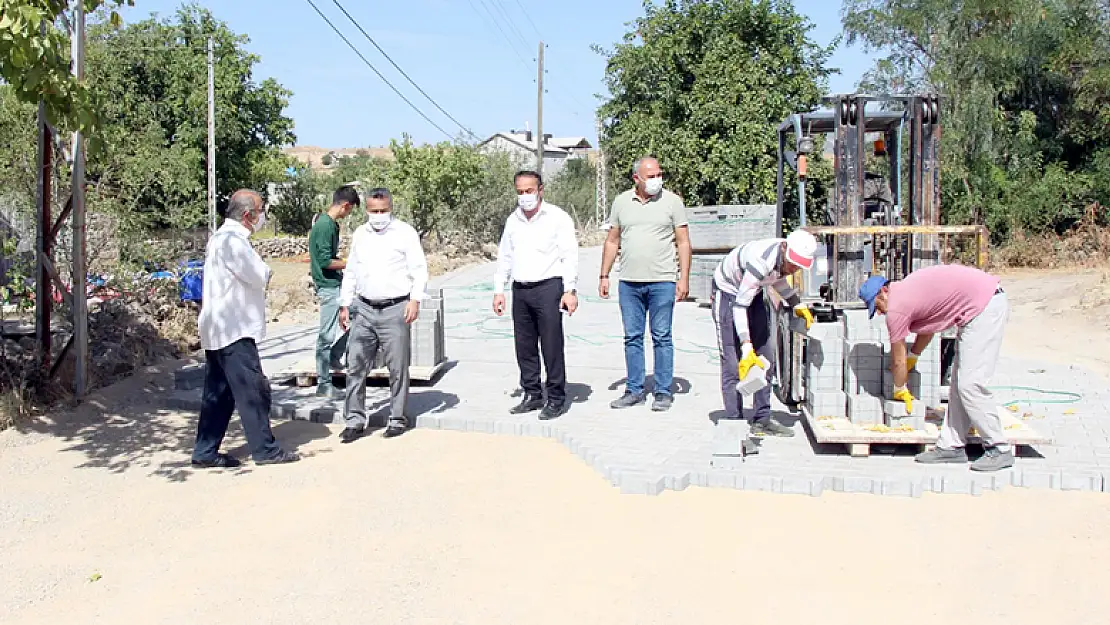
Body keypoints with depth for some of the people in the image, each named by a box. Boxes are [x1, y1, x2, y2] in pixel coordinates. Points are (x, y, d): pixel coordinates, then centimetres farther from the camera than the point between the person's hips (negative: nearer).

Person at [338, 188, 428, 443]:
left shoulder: (405, 232, 0)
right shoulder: (360, 234, 15)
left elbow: (419, 269, -4)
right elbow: (350, 272, 20)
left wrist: (415, 300, -15)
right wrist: (345, 305, 15)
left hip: (395, 309, -4)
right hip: (364, 309, 4)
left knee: (398, 367, 2)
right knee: (355, 366, 1)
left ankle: (397, 419, 12)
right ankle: (355, 420, 7)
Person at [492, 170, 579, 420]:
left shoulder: (557, 217, -2)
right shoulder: (513, 220, 15)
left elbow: (569, 256, -6)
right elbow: (504, 257, 20)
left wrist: (570, 290, -13)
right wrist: (498, 290, 14)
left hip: (548, 287, -6)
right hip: (520, 290, 6)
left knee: (552, 346, -4)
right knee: (524, 347, 8)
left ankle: (556, 399, 3)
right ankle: (532, 395, 20)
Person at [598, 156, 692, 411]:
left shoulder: (672, 201, 1)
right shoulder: (621, 202, 9)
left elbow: (683, 242, 0)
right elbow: (612, 241, 14)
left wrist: (684, 278, -7)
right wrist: (604, 276, 10)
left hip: (662, 282, -3)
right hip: (629, 282, 3)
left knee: (661, 337, 0)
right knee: (632, 337, 8)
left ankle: (664, 392, 8)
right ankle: (634, 390, 16)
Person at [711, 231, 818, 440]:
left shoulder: (788, 257, -15)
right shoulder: (761, 260, -38)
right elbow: (739, 305, -35)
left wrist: (797, 305, 2)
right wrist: (747, 347, -40)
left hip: (754, 293, 8)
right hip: (728, 293, -8)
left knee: (765, 357, 4)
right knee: (732, 363, -13)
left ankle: (761, 420, 9)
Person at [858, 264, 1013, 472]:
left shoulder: (895, 308, -10)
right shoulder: (906, 289, 16)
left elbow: (898, 361, 2)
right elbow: (927, 329, 32)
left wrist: (900, 389, 17)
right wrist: (911, 358, 35)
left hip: (985, 308, -10)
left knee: (970, 385, -10)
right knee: (959, 382, 10)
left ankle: (999, 450, -3)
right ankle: (952, 446, 14)